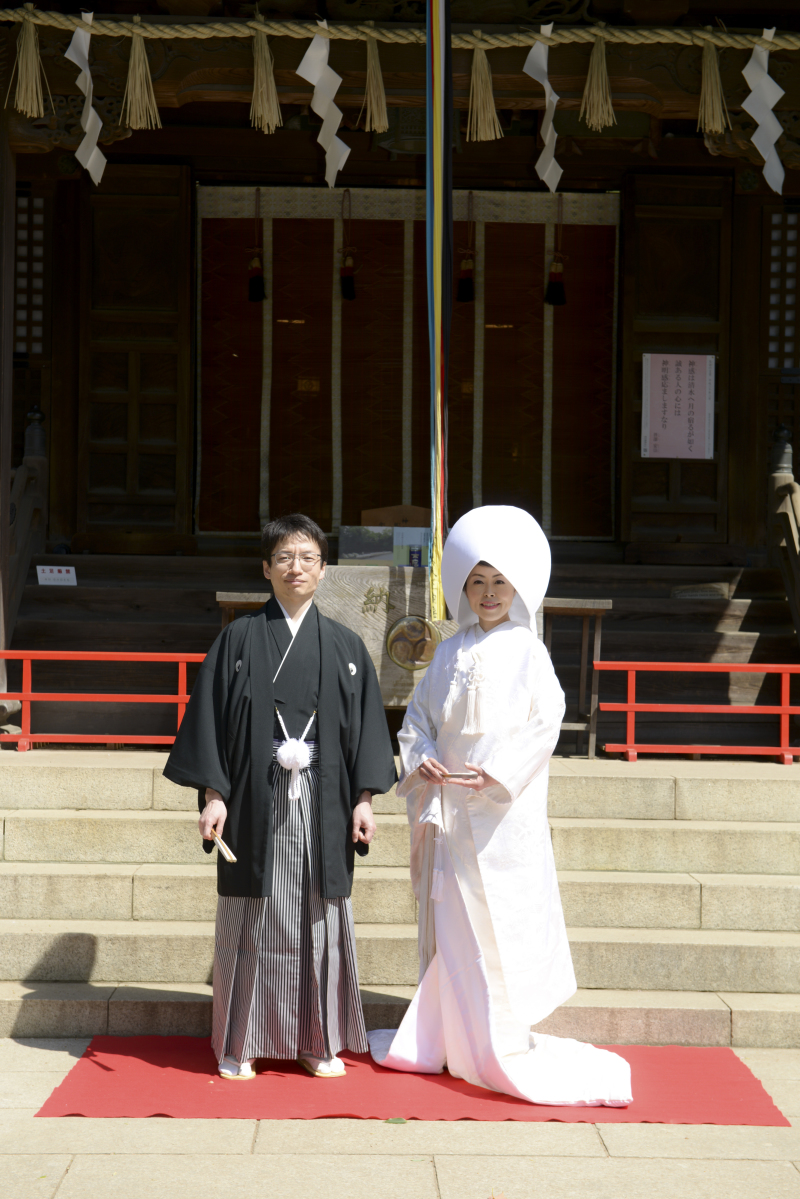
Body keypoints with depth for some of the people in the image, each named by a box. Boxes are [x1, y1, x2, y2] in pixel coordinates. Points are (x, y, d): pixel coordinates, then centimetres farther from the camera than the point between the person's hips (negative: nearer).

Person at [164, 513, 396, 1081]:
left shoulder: (345, 646, 7)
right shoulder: (240, 639, 3)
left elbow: (366, 724, 7)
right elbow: (211, 716, 1)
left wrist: (364, 798, -1)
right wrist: (214, 793, -7)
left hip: (323, 805, 2)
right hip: (256, 801, -1)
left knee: (320, 917, 6)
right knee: (253, 920, 4)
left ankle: (319, 1040, 17)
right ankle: (240, 1043, 14)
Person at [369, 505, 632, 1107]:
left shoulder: (528, 653, -2)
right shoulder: (450, 653, 11)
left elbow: (544, 725, -8)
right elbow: (418, 715, 13)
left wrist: (496, 773, -18)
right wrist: (422, 759, -6)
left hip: (504, 814, -4)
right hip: (448, 810, 4)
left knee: (503, 921, -4)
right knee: (448, 920, 9)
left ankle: (504, 1044, 3)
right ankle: (443, 1037, 19)